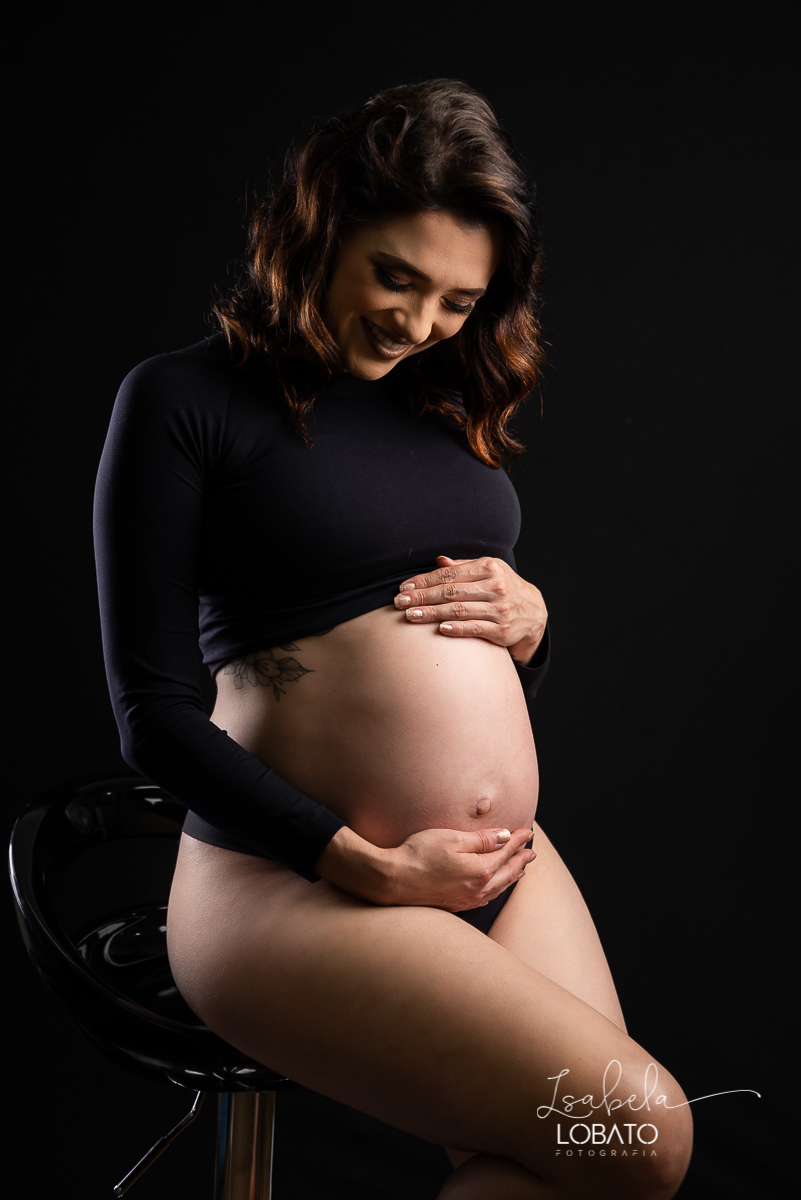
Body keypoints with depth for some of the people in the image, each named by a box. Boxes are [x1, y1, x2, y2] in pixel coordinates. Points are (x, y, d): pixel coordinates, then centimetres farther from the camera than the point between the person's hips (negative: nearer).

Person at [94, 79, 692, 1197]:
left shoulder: (448, 403, 15)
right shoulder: (183, 400, -3)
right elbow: (153, 713, -8)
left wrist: (530, 620, 0)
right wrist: (368, 866, -14)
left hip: (511, 871, 7)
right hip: (298, 883, -6)